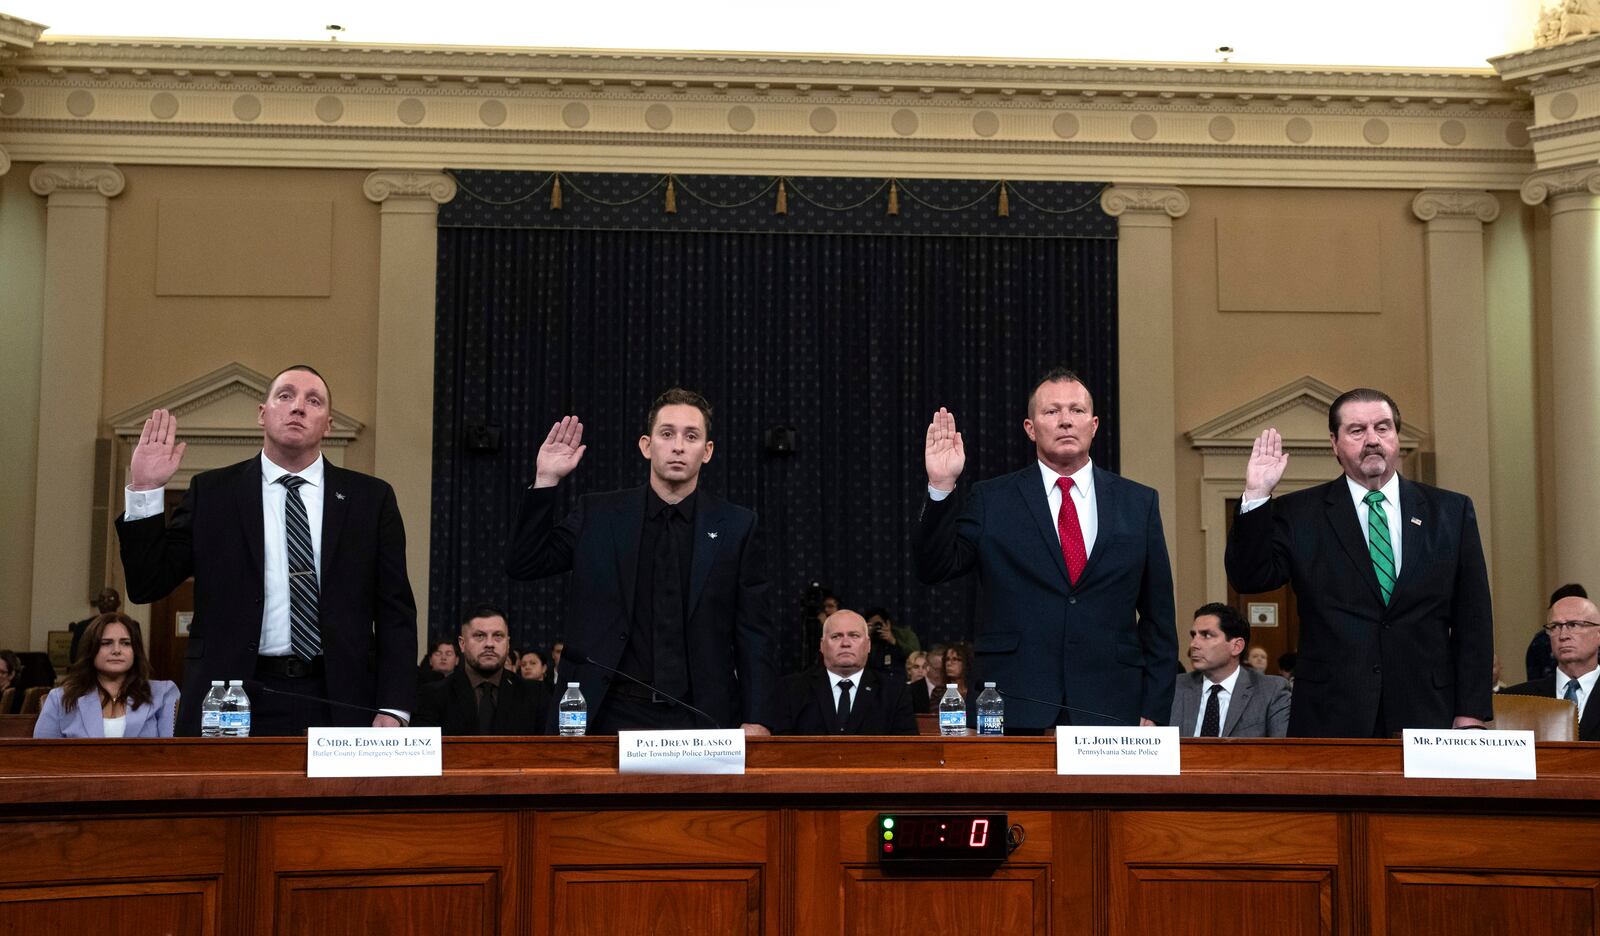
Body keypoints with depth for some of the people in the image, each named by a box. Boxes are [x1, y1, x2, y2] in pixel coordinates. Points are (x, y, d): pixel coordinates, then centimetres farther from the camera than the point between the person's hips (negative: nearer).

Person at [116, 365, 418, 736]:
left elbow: (395, 612, 6)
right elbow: (146, 586, 5)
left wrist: (392, 710, -4)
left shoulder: (371, 498, 8)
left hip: (337, 704, 1)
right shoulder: (212, 492, 8)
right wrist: (144, 492, -6)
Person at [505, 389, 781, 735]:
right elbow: (524, 565, 4)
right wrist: (545, 481, -5)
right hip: (614, 716, 0)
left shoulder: (736, 526, 3)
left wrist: (757, 721, -6)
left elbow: (756, 633, 2)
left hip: (702, 719, 0)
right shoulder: (598, 515, 6)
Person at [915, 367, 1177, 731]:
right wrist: (941, 486, -14)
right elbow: (934, 569, -3)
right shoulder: (991, 500, 6)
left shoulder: (1139, 502, 9)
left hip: (1109, 712, 1)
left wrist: (1153, 712, 5)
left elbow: (1158, 619, 10)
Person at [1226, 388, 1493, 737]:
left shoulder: (1451, 511, 9)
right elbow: (1248, 578, -4)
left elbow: (1473, 621, 7)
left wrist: (1471, 714, 1)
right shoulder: (1299, 514, 6)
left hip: (1426, 715, 1)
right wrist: (1256, 498, -13)